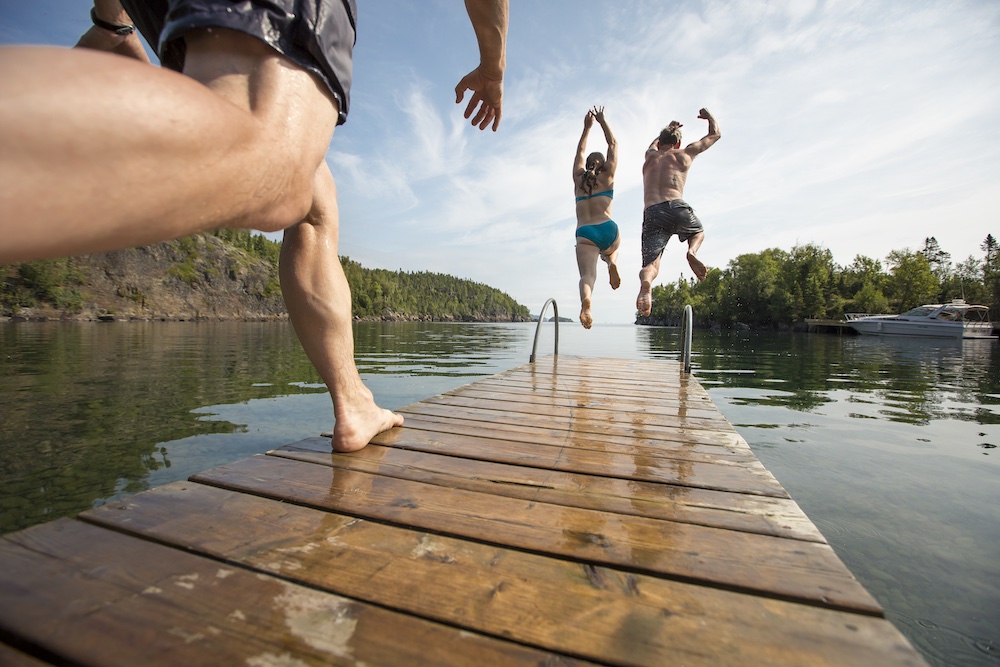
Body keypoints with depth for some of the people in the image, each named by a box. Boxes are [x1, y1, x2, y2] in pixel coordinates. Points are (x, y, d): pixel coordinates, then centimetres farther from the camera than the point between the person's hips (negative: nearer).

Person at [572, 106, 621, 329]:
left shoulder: (578, 178, 20)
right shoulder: (607, 176, 15)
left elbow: (580, 153, 36)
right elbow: (613, 145, 26)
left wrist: (587, 127, 46)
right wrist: (603, 122, 35)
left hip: (584, 233, 0)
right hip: (608, 230, 0)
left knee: (587, 275, -16)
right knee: (611, 250, 35)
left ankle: (586, 301, -48)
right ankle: (612, 262, 1)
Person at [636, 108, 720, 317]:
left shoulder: (650, 156, 28)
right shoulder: (684, 154, 22)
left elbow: (654, 144, 55)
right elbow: (715, 134, 37)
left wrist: (668, 128, 71)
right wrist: (708, 116, 56)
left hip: (651, 214, 1)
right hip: (676, 207, -1)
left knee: (650, 265, -5)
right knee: (699, 232, 31)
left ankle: (645, 285, -43)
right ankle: (692, 251, -6)